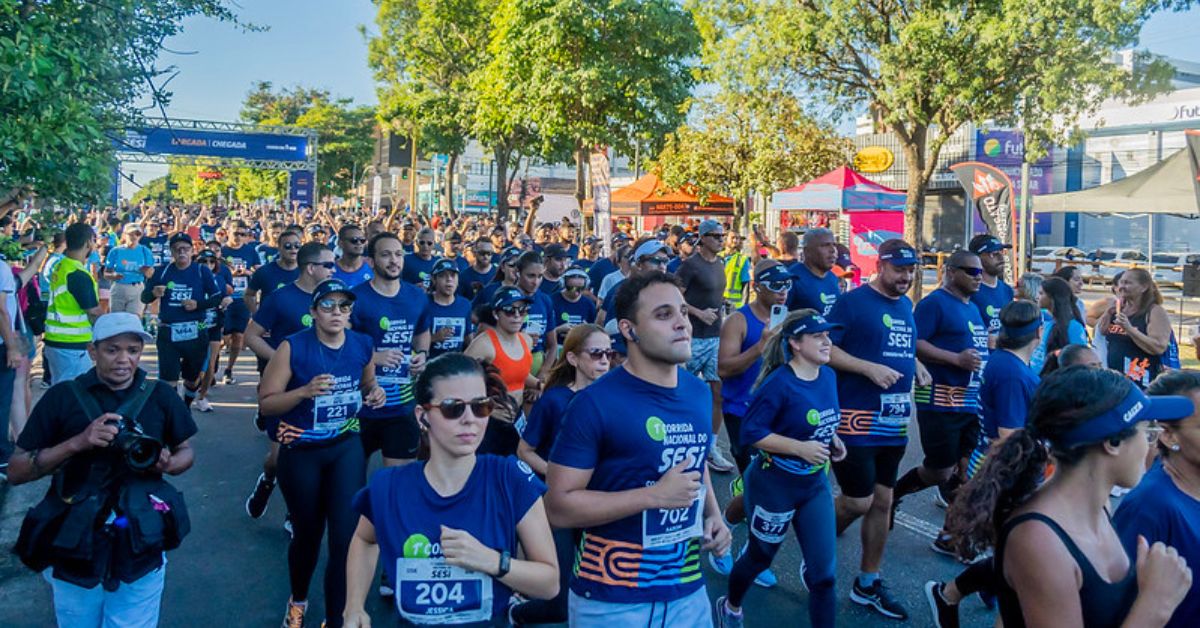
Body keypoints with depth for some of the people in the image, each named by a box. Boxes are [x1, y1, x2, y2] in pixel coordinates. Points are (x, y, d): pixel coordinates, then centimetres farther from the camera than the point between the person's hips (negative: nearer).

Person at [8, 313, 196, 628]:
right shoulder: (62, 396, -6)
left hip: (141, 552, 0)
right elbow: (16, 472, -6)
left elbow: (187, 452, 10)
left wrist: (166, 463, -13)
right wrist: (77, 442, -22)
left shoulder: (161, 396, -2)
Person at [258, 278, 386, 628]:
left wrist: (375, 394, -7)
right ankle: (298, 599, 47)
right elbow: (265, 404, -13)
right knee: (307, 532, 16)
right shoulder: (293, 347, -14)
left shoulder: (363, 345, -3)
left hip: (347, 448, 2)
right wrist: (304, 391, -29)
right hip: (301, 451, -2)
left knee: (346, 534, -8)